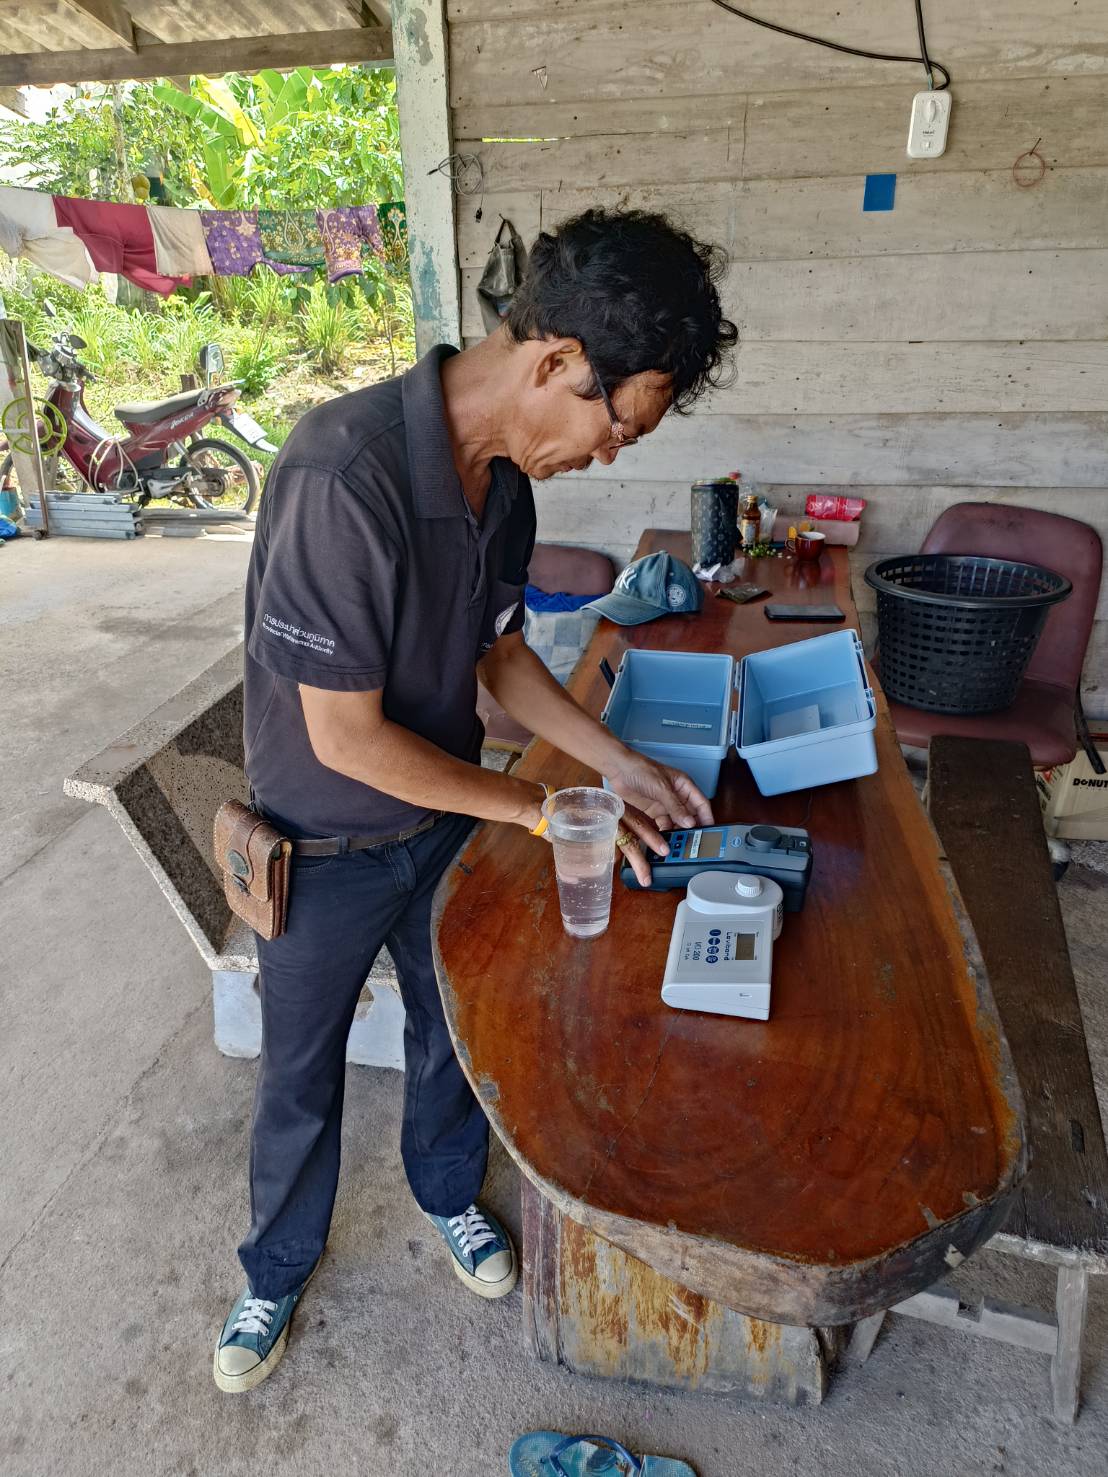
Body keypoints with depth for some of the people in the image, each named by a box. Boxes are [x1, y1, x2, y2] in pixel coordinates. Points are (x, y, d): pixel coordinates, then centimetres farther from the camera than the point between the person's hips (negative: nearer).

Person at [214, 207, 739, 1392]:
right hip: (326, 849, -6)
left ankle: (448, 1193, 53)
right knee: (300, 1074, 17)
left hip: (444, 823, 6)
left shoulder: (504, 479, -7)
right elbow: (346, 737, -29)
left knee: (456, 1028, 24)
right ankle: (276, 1269, 46)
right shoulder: (341, 477, -33)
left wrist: (619, 764, -3)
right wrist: (543, 808, -20)